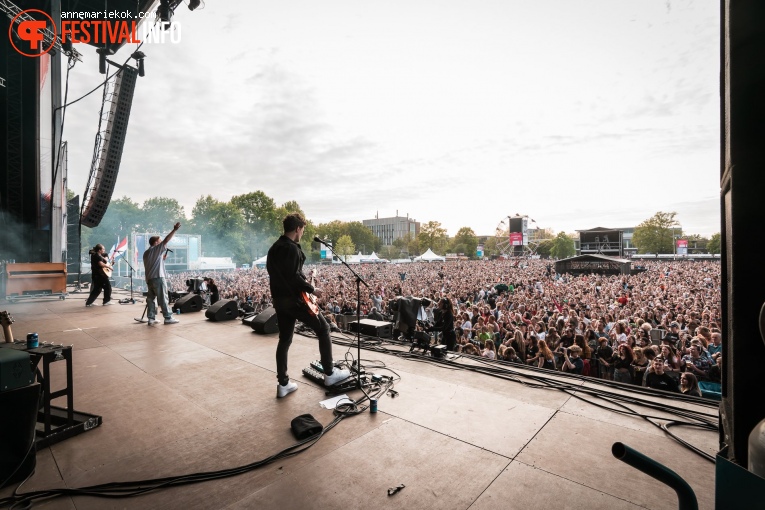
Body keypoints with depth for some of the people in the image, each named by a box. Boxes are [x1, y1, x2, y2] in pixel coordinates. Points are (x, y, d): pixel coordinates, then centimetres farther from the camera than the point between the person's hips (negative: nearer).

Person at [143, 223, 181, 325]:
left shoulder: (146, 253, 21)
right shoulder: (156, 249, -4)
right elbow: (166, 240, -17)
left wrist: (162, 258, 21)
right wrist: (174, 230, -23)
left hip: (149, 278, 8)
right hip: (158, 277, -8)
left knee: (150, 298, 9)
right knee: (163, 298, -6)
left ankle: (151, 318, 10)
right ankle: (168, 318, -3)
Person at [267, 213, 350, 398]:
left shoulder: (273, 248, 13)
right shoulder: (292, 248, -17)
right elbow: (294, 277, -24)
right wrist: (311, 289, -13)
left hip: (278, 299, 9)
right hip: (294, 298, -9)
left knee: (284, 339, 14)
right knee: (323, 329, 5)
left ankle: (283, 384, 19)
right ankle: (329, 373, 12)